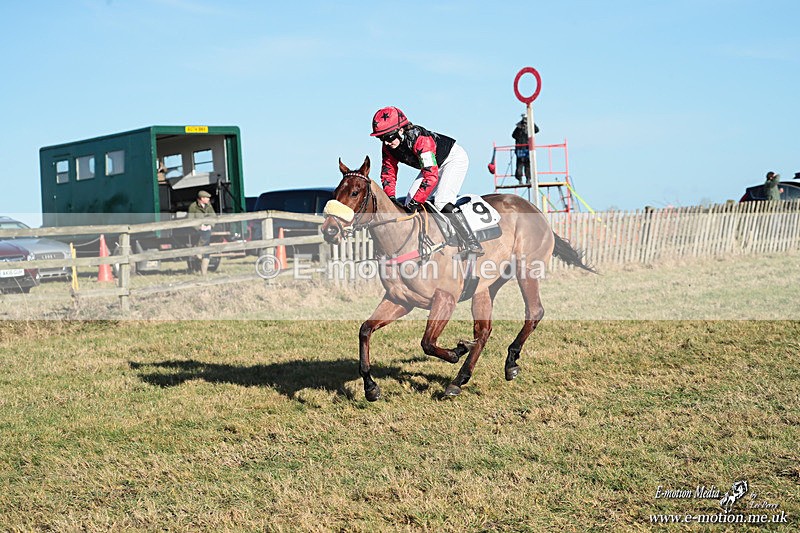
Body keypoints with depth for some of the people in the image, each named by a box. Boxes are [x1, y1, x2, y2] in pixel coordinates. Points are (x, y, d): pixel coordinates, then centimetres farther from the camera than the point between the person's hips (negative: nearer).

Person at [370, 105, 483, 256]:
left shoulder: (420, 140, -38)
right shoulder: (388, 146, -14)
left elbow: (431, 176, -42)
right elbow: (388, 172, -4)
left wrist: (416, 202, -40)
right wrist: (390, 199, -18)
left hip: (454, 158, -9)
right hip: (434, 165, 9)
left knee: (442, 202, -26)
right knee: (409, 203, -2)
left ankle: (472, 244, -24)